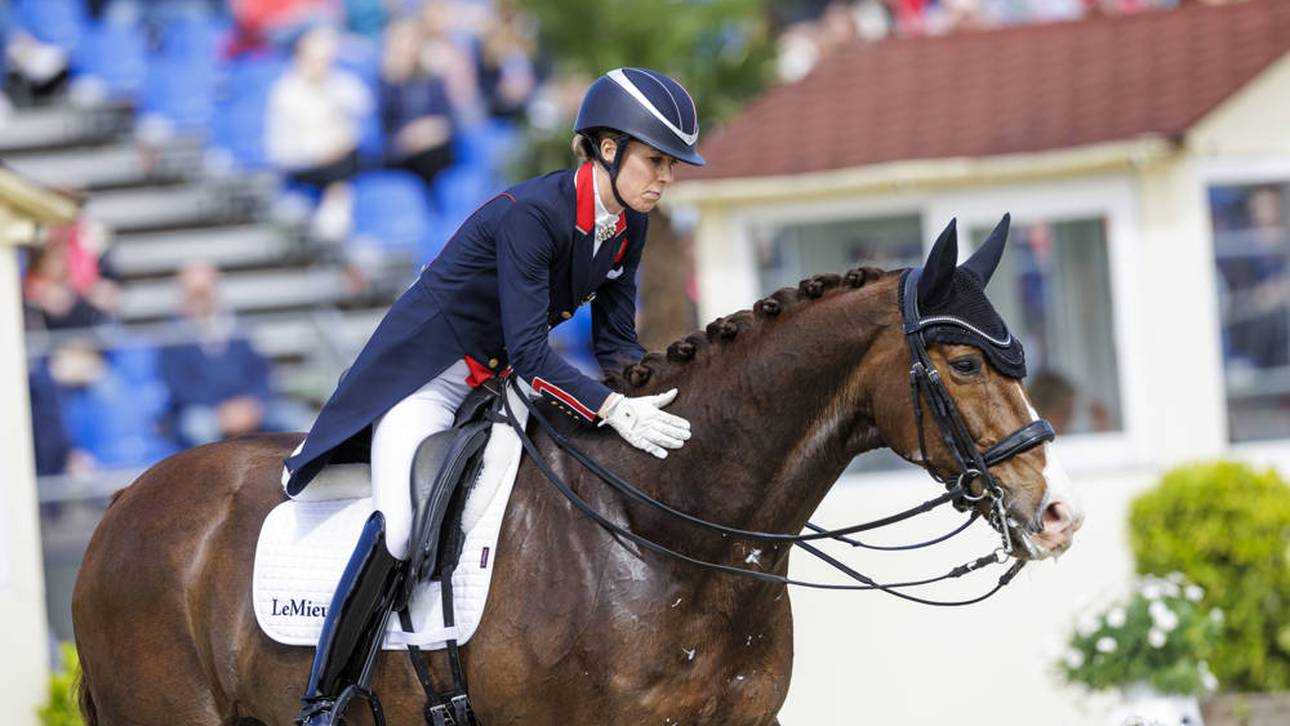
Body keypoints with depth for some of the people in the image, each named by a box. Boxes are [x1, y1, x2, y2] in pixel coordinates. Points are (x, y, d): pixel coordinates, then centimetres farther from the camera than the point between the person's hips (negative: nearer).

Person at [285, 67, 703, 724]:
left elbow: (616, 340, 5)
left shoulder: (628, 223, -4)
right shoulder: (530, 214, -29)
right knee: (399, 527, -27)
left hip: (505, 379, 9)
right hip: (429, 373, -9)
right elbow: (529, 350, -32)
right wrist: (615, 411, -40)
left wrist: (645, 401, -13)